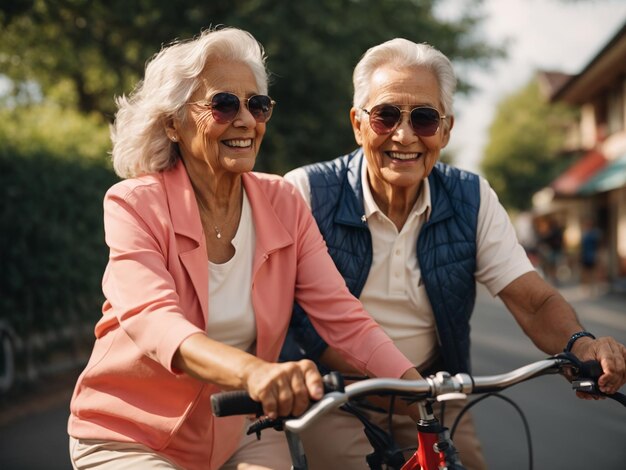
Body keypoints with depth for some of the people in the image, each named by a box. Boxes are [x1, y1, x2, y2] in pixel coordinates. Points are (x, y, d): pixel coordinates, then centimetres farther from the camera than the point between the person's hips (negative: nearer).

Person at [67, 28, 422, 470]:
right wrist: (254, 372, -52)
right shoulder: (135, 205, -16)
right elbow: (151, 321, -33)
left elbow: (342, 314, -11)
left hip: (241, 430, 3)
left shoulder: (283, 204, -4)